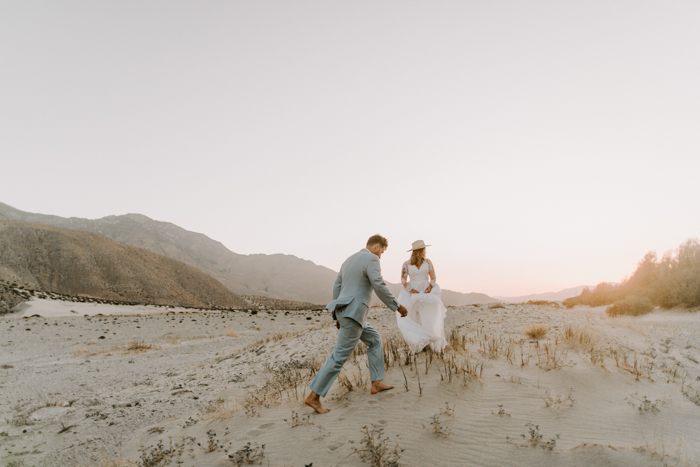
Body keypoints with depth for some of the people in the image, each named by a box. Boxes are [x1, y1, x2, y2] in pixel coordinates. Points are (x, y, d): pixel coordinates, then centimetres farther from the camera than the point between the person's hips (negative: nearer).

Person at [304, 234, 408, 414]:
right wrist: (397, 307, -9)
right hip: (353, 313, -10)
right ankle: (314, 396, -3)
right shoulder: (371, 259, -9)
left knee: (375, 340, 21)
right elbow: (379, 287, -19)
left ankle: (376, 383, 24)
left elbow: (336, 288, 18)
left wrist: (338, 316, 22)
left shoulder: (348, 261, 17)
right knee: (339, 356, -6)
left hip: (344, 312, 10)